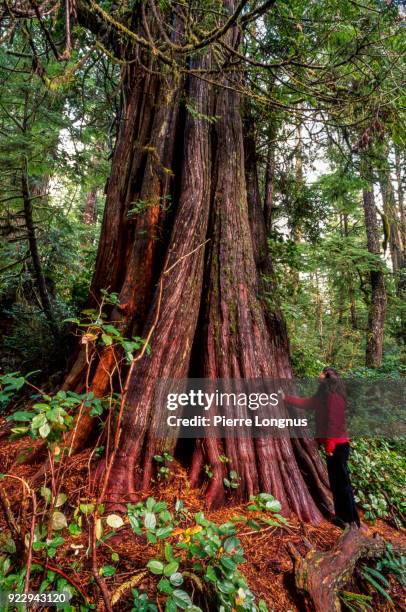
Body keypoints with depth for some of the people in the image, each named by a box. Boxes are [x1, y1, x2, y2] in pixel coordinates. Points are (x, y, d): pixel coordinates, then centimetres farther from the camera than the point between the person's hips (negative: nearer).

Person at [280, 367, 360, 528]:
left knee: (342, 483, -1)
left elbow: (334, 422, -22)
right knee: (336, 482, 16)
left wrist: (330, 446, -21)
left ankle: (352, 521, 9)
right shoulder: (325, 396, 12)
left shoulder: (333, 396, -17)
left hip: (337, 445, -10)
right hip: (335, 445, 10)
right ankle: (343, 517, 26)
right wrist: (285, 397, 21)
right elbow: (306, 402, 20)